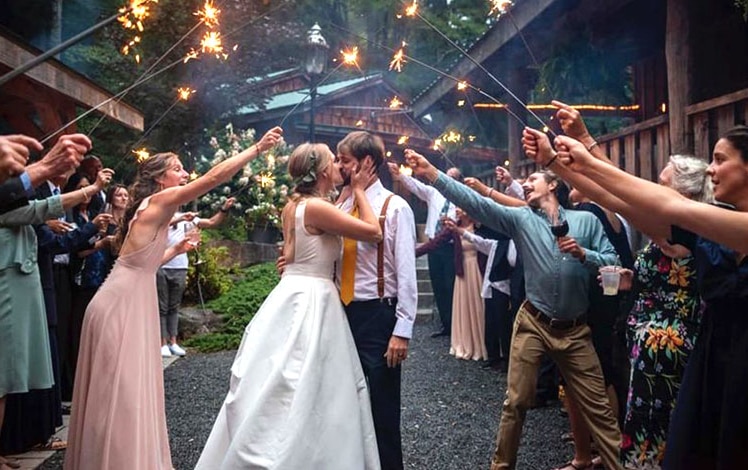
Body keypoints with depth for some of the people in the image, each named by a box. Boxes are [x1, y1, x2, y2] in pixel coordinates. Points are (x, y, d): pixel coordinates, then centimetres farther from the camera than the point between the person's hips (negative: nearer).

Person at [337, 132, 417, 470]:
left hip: (377, 315, -6)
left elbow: (406, 273, -13)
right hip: (344, 312, 6)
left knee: (383, 405, 7)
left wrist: (402, 330, -16)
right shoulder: (343, 206, 9)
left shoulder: (395, 208, -9)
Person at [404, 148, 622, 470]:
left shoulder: (586, 220, 3)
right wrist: (431, 174, -21)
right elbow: (476, 203, -11)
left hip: (575, 328, 0)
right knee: (516, 402, 7)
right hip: (533, 323, 0)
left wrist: (583, 254, -19)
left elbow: (612, 261, -1)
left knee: (597, 406, 7)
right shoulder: (520, 218, 1)